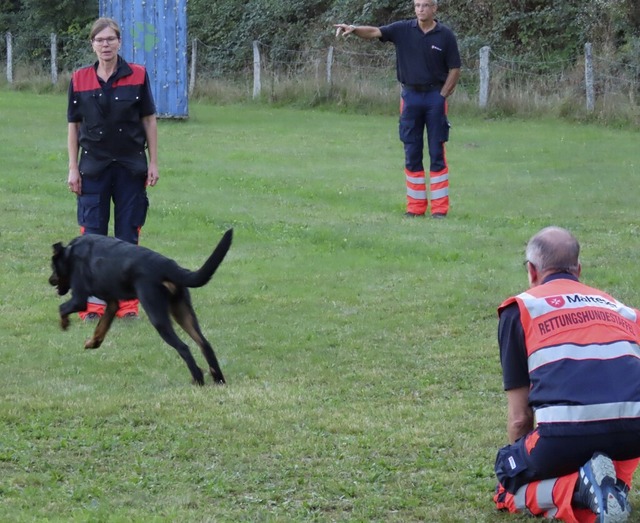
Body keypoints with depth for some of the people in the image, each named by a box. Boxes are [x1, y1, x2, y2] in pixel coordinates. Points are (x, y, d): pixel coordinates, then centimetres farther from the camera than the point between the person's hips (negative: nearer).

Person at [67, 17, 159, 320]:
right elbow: (74, 126, 5)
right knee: (92, 235, -1)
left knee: (128, 235, 5)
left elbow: (149, 121, 3)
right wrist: (73, 168, 1)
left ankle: (127, 302, 13)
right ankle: (93, 303, 6)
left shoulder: (137, 76, -2)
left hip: (131, 166, 0)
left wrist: (153, 162, 0)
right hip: (94, 167, 0)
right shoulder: (79, 80, 0)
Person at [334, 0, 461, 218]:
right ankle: (415, 206, 11)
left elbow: (454, 69, 0)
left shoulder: (445, 35, -3)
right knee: (412, 154, 5)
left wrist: (442, 96, -7)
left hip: (435, 96, -2)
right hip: (410, 96, 2)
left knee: (437, 153, -1)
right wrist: (354, 29, -28)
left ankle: (439, 207, 2)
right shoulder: (404, 29, 1)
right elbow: (375, 32, -10)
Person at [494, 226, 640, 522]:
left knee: (509, 489, 21)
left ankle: (575, 490, -9)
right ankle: (615, 484, 3)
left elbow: (519, 417, 17)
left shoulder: (521, 309, 17)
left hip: (569, 429, -4)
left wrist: (523, 455, 36)